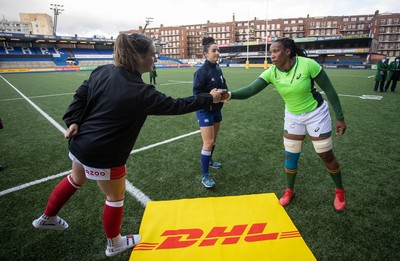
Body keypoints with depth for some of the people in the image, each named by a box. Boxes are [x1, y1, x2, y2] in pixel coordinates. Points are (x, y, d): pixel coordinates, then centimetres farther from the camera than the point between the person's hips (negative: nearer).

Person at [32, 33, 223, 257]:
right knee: (116, 197, 15)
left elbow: (81, 95, 2)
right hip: (103, 155, -8)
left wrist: (73, 121, 3)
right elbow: (175, 105, -18)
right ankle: (115, 244, 39)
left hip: (80, 144, 8)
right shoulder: (140, 92, -25)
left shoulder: (103, 71, -4)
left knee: (77, 180, 34)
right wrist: (209, 99, -9)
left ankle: (47, 218, 58)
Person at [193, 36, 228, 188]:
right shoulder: (201, 72, -17)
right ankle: (205, 176, 4)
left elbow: (224, 87, 12)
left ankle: (209, 160, 44)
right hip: (205, 111, -8)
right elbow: (197, 93, -19)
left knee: (213, 140, 20)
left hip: (216, 110, 8)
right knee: (208, 143, -8)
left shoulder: (218, 70, 5)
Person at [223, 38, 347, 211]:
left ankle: (339, 191, 35)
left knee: (326, 156, 8)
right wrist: (230, 95, -47)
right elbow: (250, 90, -28)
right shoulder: (271, 72, -16)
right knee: (290, 156, 8)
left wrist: (339, 117, -13)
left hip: (316, 114, -3)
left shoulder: (308, 64, -25)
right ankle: (289, 190, 32)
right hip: (293, 117, 3)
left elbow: (329, 89, -16)